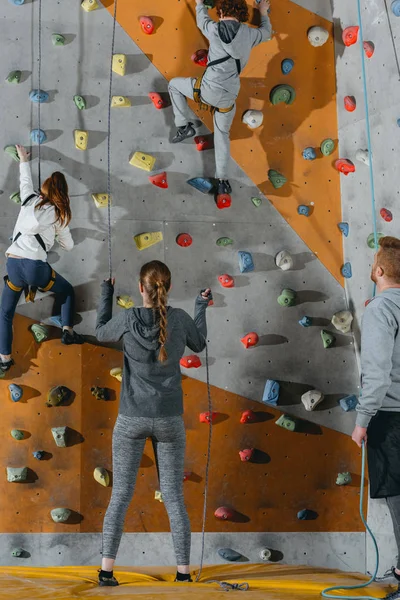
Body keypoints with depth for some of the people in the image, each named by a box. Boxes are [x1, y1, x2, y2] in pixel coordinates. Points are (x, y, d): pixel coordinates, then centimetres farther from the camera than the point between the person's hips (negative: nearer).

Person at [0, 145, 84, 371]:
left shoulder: (29, 200, 11)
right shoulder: (60, 215, 5)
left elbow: (25, 181, 33)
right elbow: (69, 245, 16)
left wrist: (24, 160, 49)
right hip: (35, 266, -2)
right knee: (68, 292, 25)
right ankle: (68, 331, 16)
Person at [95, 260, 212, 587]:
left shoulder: (128, 318, -10)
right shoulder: (179, 318, -7)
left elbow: (101, 332, 11)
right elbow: (199, 343, 14)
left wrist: (106, 293, 21)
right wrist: (202, 306, 26)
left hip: (131, 419, -1)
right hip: (169, 420, 1)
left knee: (120, 495, 6)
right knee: (174, 498, 7)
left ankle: (107, 570, 4)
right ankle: (184, 571, 11)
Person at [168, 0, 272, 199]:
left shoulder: (215, 29, -5)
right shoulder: (249, 34, 3)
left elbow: (202, 20, 19)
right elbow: (266, 32, 26)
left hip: (209, 90, -3)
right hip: (228, 97, 4)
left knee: (174, 84, 24)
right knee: (222, 134, 22)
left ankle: (185, 126, 19)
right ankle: (222, 181, 18)